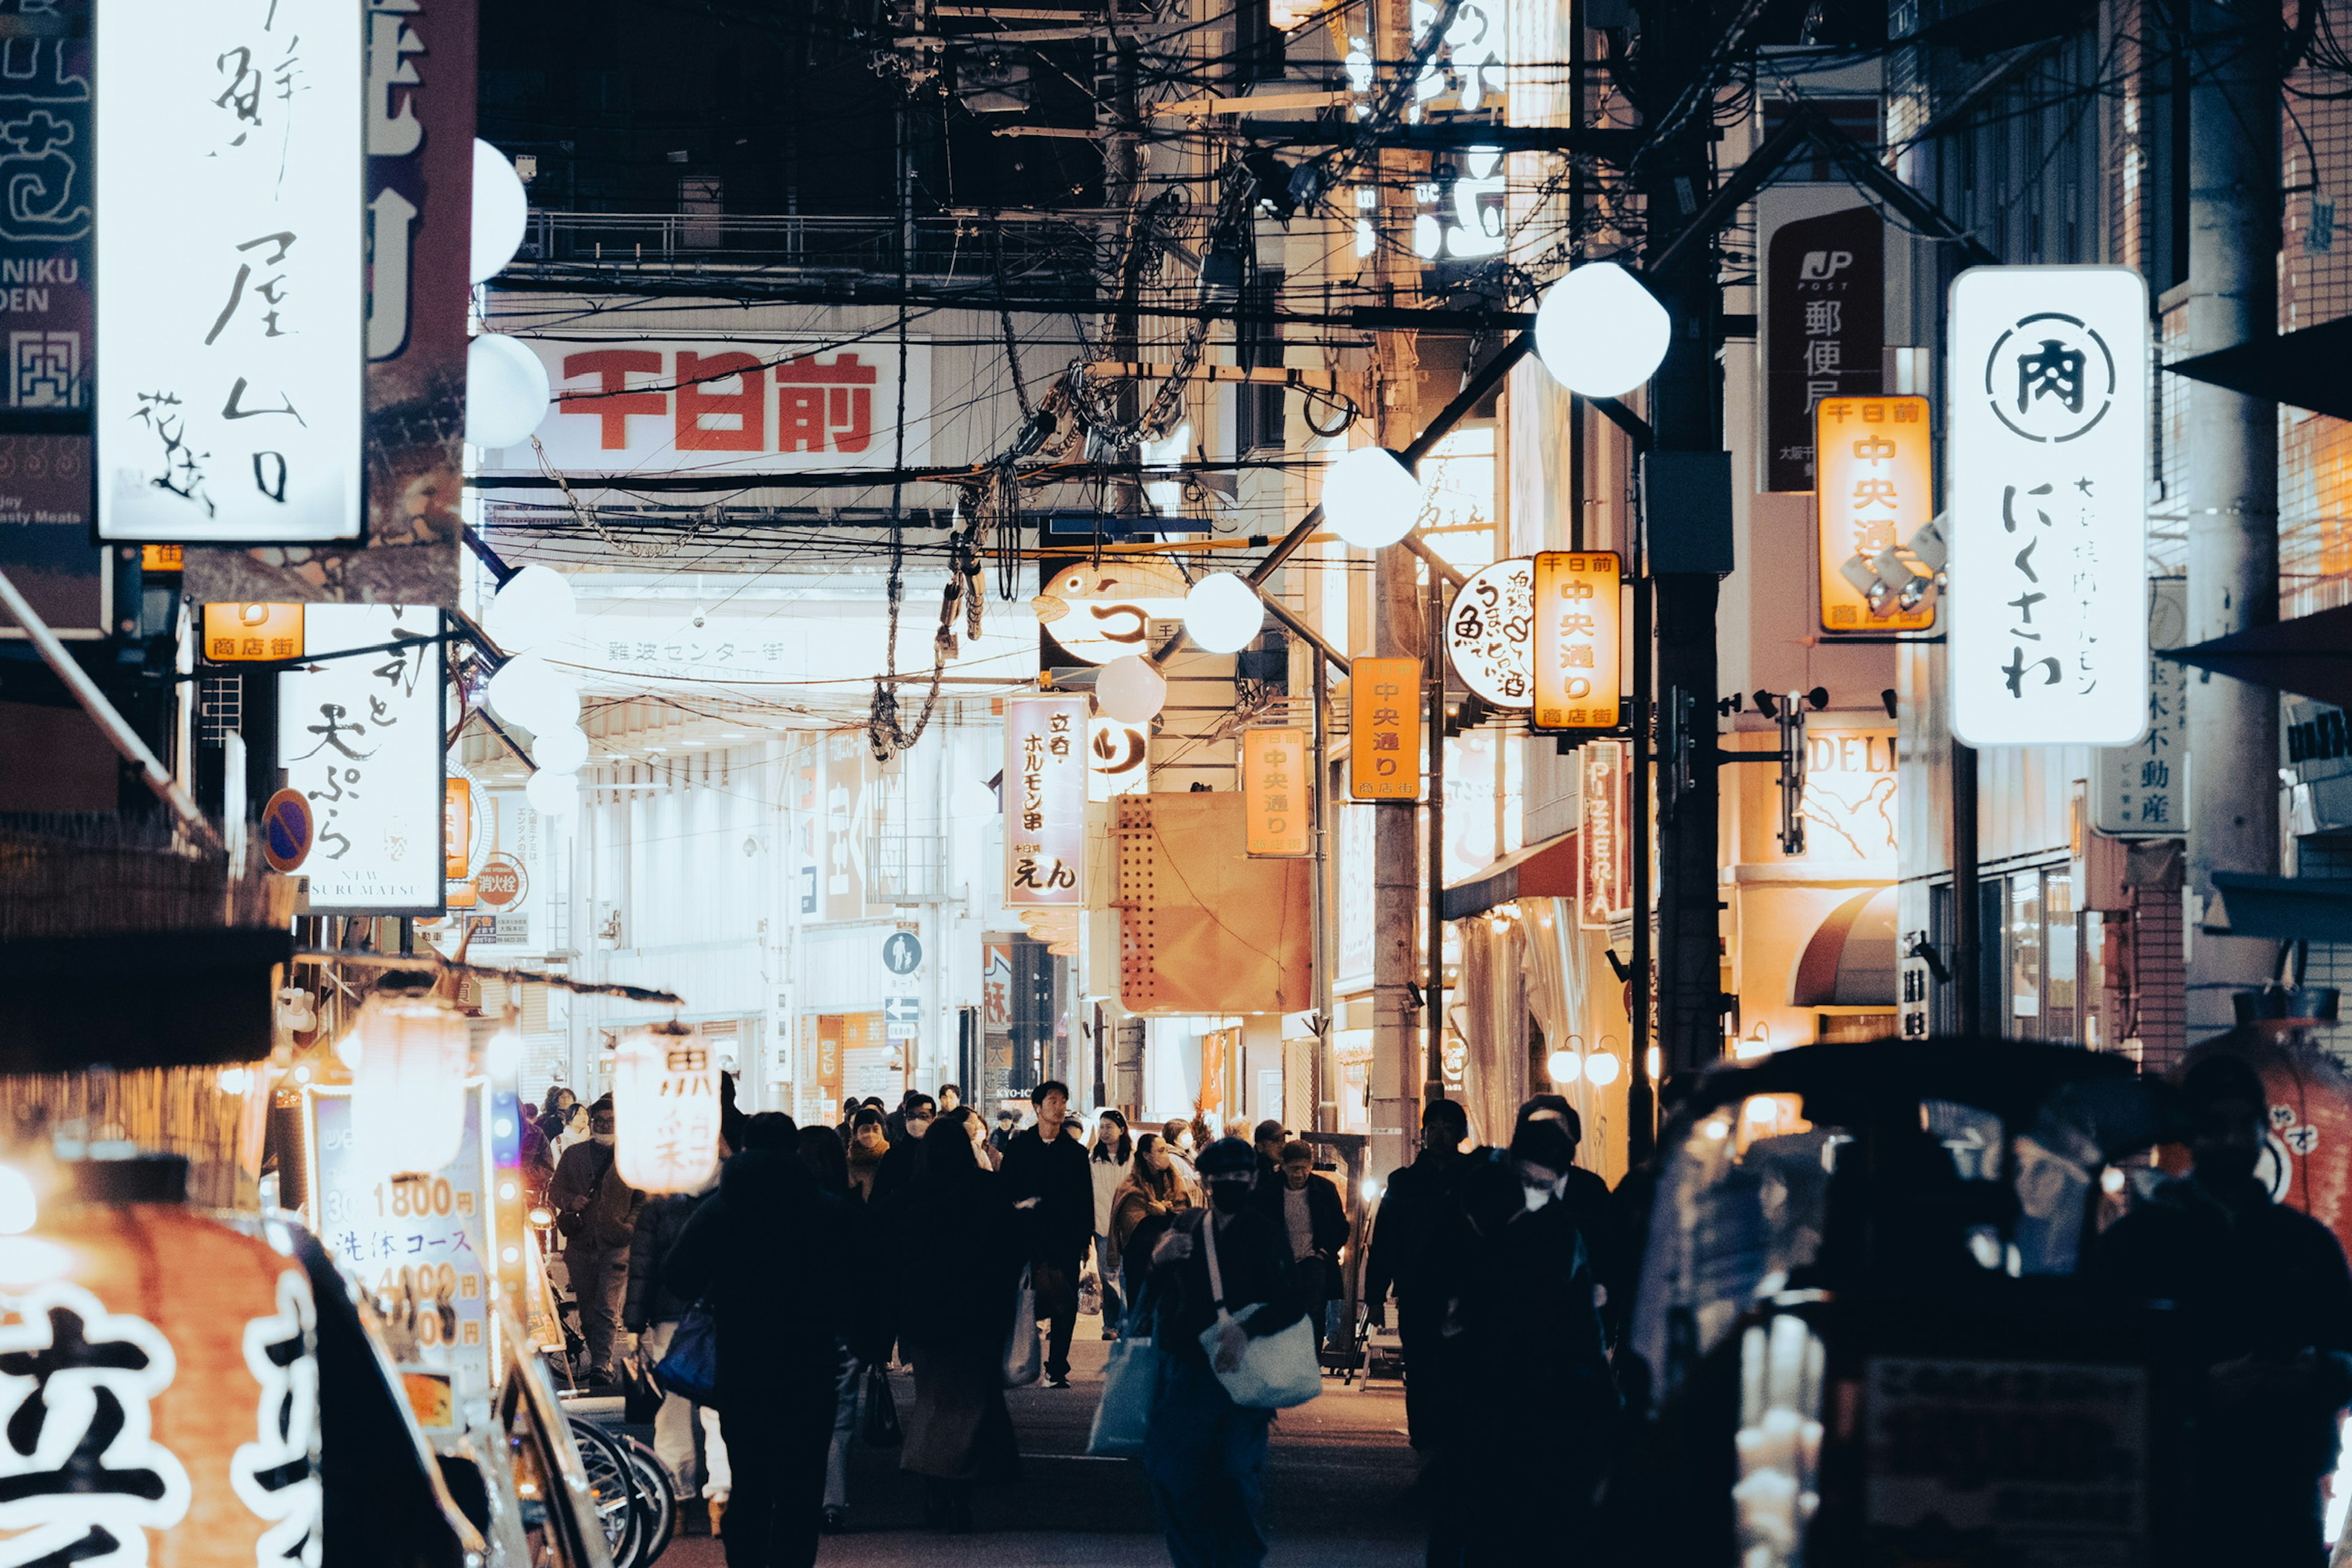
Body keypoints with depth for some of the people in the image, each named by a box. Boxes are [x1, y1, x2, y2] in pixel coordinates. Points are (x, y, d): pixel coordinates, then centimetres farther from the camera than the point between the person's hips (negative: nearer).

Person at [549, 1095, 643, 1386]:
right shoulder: (573, 1155, 13)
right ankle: (600, 1360, 20)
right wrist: (571, 1201, -8)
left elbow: (644, 1199, 8)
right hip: (581, 1243, 4)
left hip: (617, 1244, -4)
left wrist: (631, 1225, -9)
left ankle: (601, 1365, -17)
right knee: (587, 1310, 9)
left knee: (607, 1307, -14)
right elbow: (555, 1190, 14)